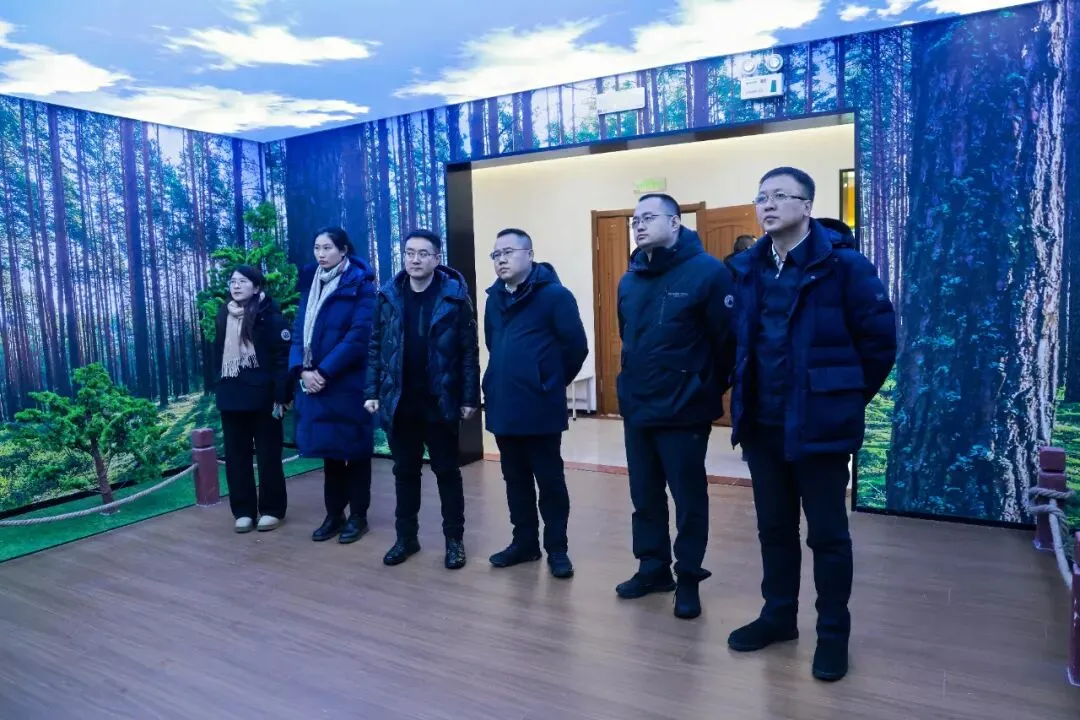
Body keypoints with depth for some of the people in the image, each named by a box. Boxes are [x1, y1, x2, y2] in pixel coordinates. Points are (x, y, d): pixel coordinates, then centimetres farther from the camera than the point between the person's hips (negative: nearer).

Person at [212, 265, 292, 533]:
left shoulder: (270, 316, -7)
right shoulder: (223, 316, 11)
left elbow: (283, 358, -11)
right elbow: (217, 355, 17)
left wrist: (280, 396, -16)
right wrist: (218, 390, 12)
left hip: (263, 398, -6)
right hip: (231, 399, 6)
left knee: (268, 456, 6)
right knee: (236, 457, 10)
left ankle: (272, 510, 17)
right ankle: (243, 510, 21)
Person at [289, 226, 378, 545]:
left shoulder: (360, 285, -6)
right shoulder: (310, 284, 13)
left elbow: (358, 336, -15)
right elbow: (299, 332, 8)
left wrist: (324, 372, -18)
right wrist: (302, 370, -9)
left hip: (348, 384, -5)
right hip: (314, 381, 6)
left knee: (354, 450, 5)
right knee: (329, 450, 13)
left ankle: (358, 516, 17)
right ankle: (334, 514, 24)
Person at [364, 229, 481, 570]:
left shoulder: (454, 296, -6)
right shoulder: (388, 296, 4)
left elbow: (469, 351, -6)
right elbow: (375, 347, 8)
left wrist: (469, 397, -9)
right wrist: (372, 391, 2)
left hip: (440, 402, -3)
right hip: (399, 402, 3)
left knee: (447, 472, 8)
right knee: (405, 472, 13)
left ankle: (454, 539, 21)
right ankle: (406, 537, 27)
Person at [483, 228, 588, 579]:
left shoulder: (554, 295, -10)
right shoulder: (494, 298, 12)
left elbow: (576, 347, -11)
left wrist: (552, 383, 0)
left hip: (540, 409, -7)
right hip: (502, 407, 7)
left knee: (550, 481, 5)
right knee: (515, 480, 16)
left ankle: (557, 549, 18)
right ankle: (524, 542, 30)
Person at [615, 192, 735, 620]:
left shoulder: (707, 272, -12)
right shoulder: (630, 281, 9)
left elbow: (729, 340, -12)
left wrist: (709, 388, -5)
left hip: (684, 411, -6)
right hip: (636, 409, 6)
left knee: (689, 500, 7)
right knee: (644, 497, 16)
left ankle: (688, 579, 24)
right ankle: (653, 568, 32)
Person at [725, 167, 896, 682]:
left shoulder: (842, 263, -11)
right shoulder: (746, 269, 5)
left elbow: (879, 338, -9)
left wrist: (847, 398, -2)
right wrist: (744, 395, 12)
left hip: (819, 424, -5)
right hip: (762, 424, 5)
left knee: (827, 533, 9)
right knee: (774, 527, 17)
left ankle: (833, 633, 27)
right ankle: (778, 616, 35)